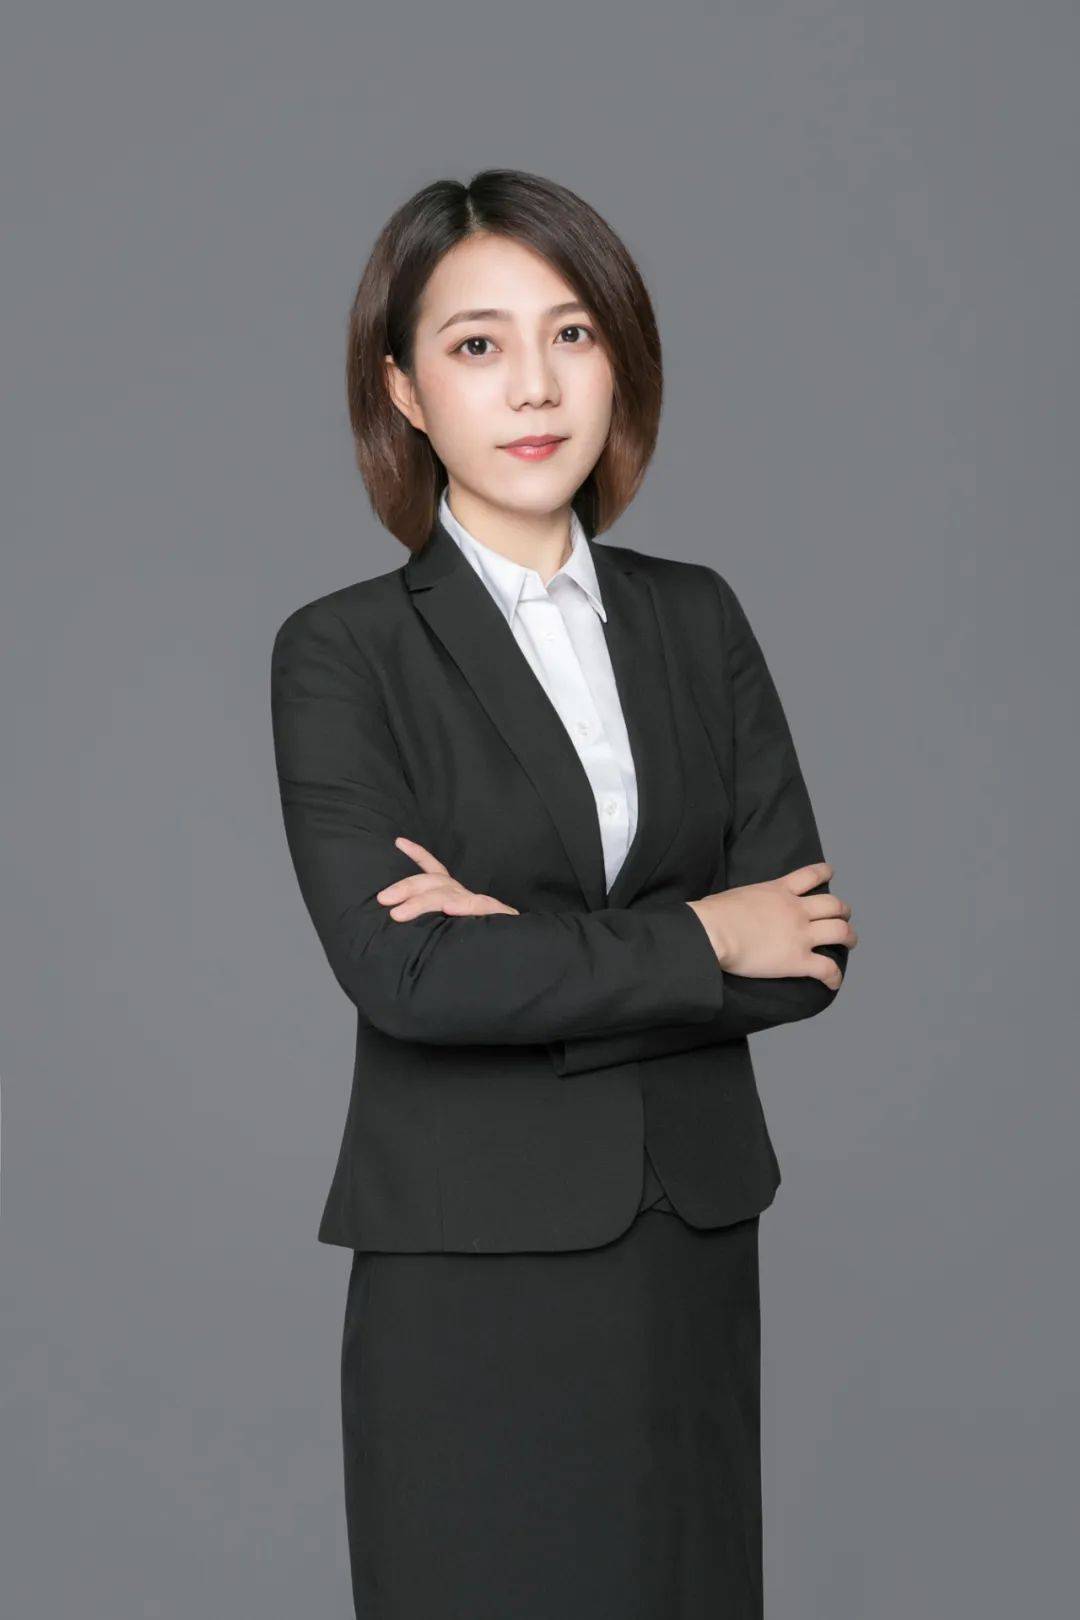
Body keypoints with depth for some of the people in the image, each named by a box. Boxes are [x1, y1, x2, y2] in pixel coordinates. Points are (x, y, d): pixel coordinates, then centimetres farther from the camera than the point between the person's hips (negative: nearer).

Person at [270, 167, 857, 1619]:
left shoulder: (697, 618, 7)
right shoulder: (343, 652, -4)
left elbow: (807, 947, -1)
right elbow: (400, 972, -17)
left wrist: (529, 958, -12)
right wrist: (696, 939, -10)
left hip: (693, 1244, 4)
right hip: (471, 1265, -3)